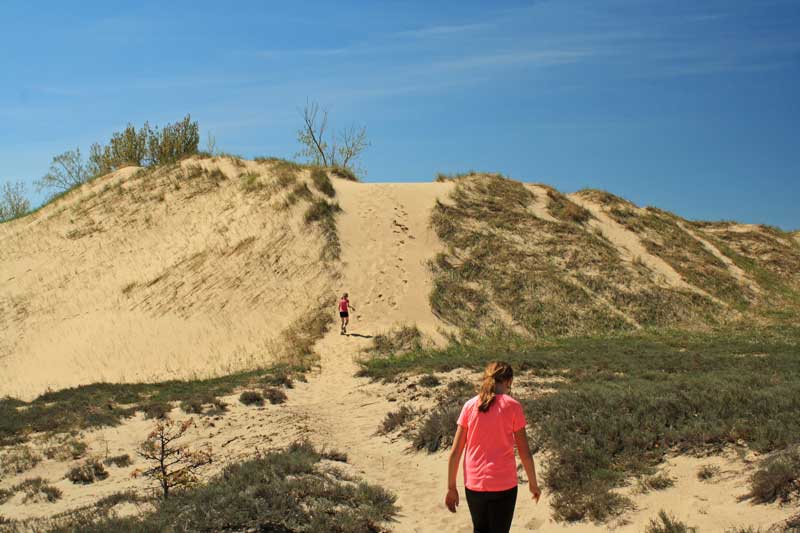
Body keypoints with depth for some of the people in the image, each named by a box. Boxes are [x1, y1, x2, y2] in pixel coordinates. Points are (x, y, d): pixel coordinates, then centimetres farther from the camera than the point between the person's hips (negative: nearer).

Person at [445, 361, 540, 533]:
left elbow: (455, 452, 0)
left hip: (474, 485, 3)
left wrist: (451, 487, 8)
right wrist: (533, 483, 10)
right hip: (503, 486, -2)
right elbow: (524, 452, -4)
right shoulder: (513, 406, -8)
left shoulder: (469, 406, -1)